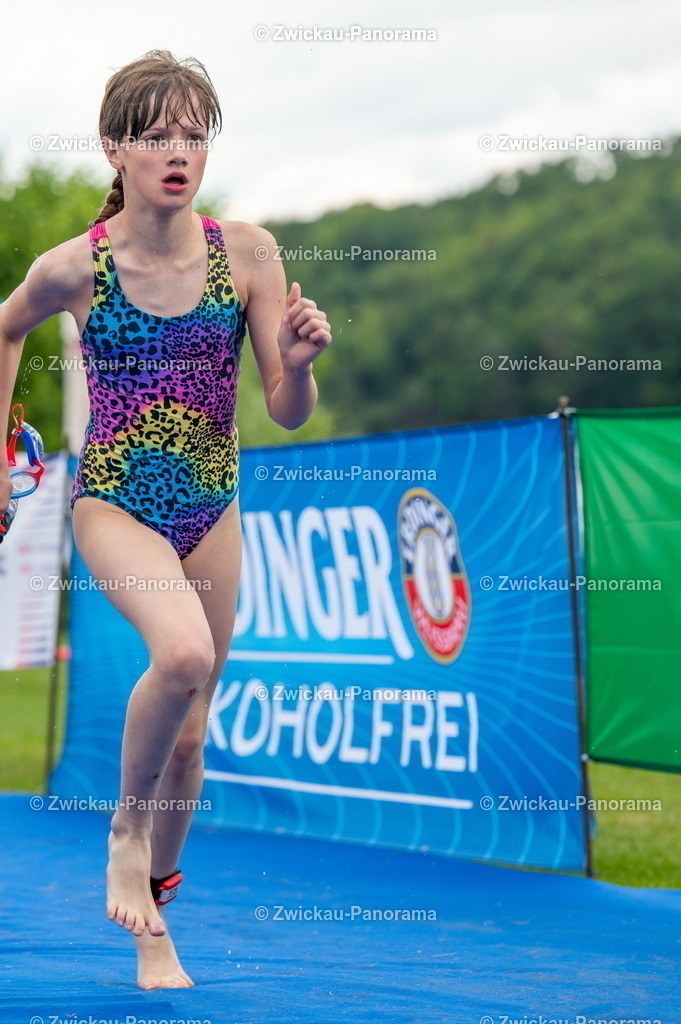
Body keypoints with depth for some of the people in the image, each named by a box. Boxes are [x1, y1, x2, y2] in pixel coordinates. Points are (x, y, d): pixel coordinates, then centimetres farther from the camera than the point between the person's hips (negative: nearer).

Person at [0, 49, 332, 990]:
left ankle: (153, 916, 34)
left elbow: (290, 415, -5)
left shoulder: (245, 252, -9)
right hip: (115, 501, -3)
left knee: (189, 732, 12)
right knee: (184, 653, -32)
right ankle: (127, 827, -4)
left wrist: (298, 360, -25)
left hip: (211, 508, 3)